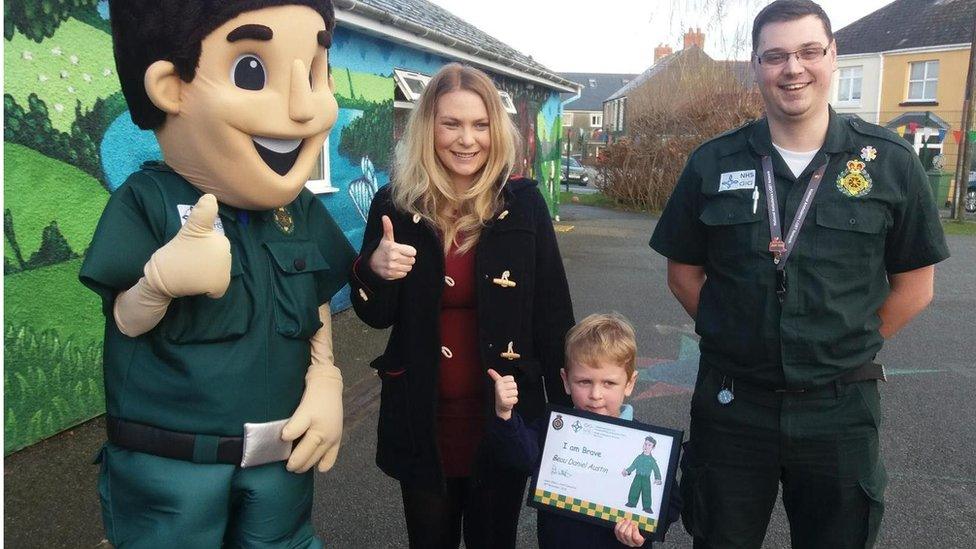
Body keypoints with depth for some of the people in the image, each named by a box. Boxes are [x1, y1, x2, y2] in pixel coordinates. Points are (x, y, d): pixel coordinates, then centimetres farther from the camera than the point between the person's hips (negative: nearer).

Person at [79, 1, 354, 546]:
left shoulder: (303, 209, 0)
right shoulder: (148, 200, -13)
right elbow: (127, 318, -11)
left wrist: (325, 382, -5)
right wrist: (162, 279, -31)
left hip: (281, 452, 4)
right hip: (169, 462, -4)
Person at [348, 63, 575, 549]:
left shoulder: (523, 202, -7)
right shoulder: (395, 205, -5)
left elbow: (552, 312, -2)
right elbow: (377, 317, 0)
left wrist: (567, 407, -1)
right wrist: (374, 270, -21)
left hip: (505, 415, 0)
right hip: (422, 418, 1)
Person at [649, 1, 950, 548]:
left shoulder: (890, 162, -4)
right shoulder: (713, 164, -2)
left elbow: (913, 285, 2)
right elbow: (684, 271, 5)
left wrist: (845, 351, -1)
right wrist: (734, 337, -1)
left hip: (841, 406, 0)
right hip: (733, 401, 1)